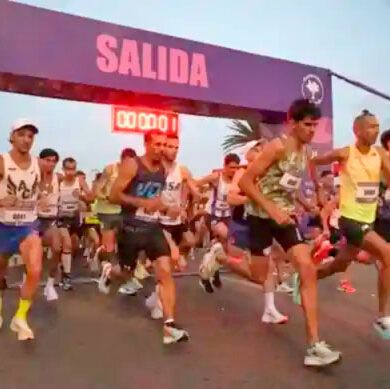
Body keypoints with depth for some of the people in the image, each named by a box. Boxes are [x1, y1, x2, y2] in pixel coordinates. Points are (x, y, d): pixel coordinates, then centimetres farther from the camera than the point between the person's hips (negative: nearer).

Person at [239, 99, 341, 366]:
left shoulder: (306, 153, 7)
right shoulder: (277, 147, -15)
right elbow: (245, 182, -19)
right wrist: (272, 210, -24)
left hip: (285, 215, 6)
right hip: (261, 215, -6)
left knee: (308, 269, -9)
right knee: (261, 275, 3)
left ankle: (314, 345, -6)